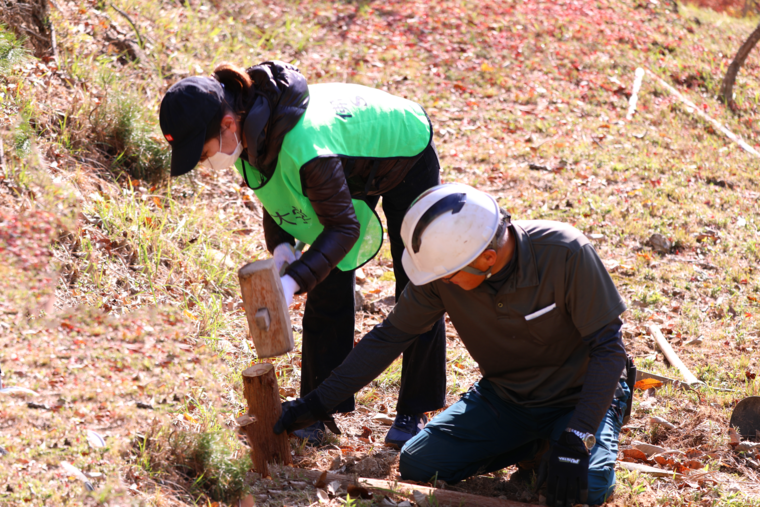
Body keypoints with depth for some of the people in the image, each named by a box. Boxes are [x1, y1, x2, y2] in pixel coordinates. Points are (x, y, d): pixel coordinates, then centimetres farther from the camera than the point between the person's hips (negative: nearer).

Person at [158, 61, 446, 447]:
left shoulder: (303, 147, -47)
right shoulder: (248, 125, -24)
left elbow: (344, 226, -35)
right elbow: (276, 185, -6)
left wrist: (293, 281, -43)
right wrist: (281, 245, -23)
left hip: (404, 151, -7)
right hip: (354, 161, 7)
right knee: (327, 289, 3)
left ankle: (415, 412, 13)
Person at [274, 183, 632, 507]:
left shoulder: (564, 254, -30)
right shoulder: (444, 263, -18)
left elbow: (607, 348, -23)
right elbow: (390, 337, -5)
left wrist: (574, 441, -31)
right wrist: (318, 402, -6)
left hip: (576, 397, -4)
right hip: (504, 396, 4)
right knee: (417, 465, -12)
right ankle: (532, 444, 8)